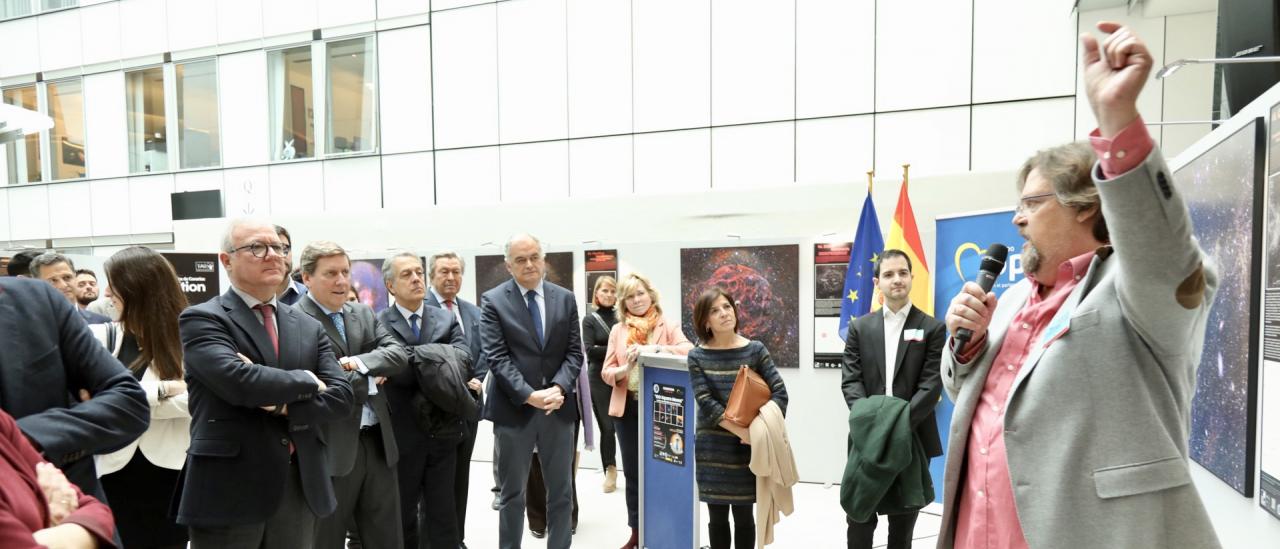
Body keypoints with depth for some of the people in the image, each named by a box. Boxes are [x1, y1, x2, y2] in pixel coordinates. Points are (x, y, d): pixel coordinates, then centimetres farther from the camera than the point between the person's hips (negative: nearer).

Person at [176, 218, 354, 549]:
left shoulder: (309, 327, 9)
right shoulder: (201, 319, -6)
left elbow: (341, 397, 0)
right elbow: (238, 381, -23)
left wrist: (284, 404, -14)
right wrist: (306, 381, -9)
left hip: (300, 488, 5)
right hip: (229, 491, -4)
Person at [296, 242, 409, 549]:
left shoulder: (364, 313, 10)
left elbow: (398, 355, 0)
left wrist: (358, 362, -15)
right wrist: (368, 379, -11)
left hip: (378, 443, 6)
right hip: (330, 449, -6)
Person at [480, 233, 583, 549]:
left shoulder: (565, 299, 5)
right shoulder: (493, 301, -3)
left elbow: (574, 352, 3)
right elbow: (497, 357, -10)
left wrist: (559, 388, -14)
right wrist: (529, 395, -19)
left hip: (558, 407, 3)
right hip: (514, 409, -2)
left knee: (562, 491, 13)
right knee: (512, 493, 13)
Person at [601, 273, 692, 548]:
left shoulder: (668, 327, -1)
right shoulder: (618, 330, 6)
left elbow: (690, 351, -19)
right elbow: (606, 373, 3)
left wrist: (653, 349, -28)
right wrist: (626, 368, -18)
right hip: (627, 409, 3)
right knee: (632, 473, 12)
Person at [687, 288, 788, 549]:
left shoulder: (755, 350, -2)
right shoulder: (697, 357, -3)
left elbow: (779, 392, -4)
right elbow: (706, 402, -10)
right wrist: (741, 430, -17)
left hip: (747, 447, 0)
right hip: (712, 447, 0)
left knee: (743, 515, 10)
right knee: (717, 516, 11)